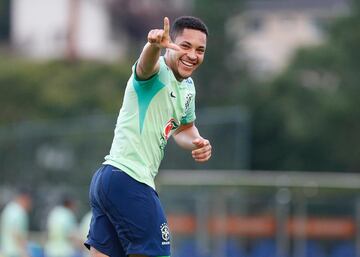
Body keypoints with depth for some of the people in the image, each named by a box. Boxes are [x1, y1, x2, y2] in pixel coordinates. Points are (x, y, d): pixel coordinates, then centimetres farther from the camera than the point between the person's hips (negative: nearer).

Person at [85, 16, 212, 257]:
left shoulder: (188, 87, 16)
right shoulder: (157, 72, -11)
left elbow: (184, 127, 33)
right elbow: (146, 65, -36)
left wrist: (197, 143, 9)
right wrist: (155, 45, -60)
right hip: (129, 180, -9)